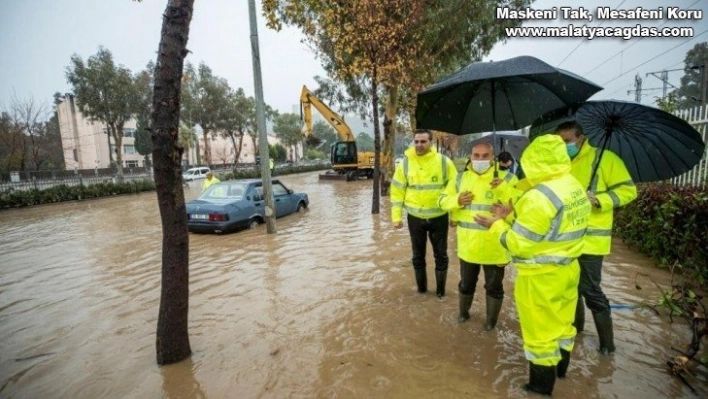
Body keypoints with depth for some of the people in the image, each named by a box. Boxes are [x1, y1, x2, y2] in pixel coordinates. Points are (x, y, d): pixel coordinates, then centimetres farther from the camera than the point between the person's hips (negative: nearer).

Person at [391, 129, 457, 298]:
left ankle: (441, 289, 30)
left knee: (441, 255, 12)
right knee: (418, 255, 15)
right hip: (415, 218, 1)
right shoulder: (405, 163, -3)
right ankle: (421, 287, 34)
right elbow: (397, 191, 0)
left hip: (439, 217, -1)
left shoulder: (444, 162, -7)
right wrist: (396, 216, -2)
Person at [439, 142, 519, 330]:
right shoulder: (460, 178, 3)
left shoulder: (506, 178, -9)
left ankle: (491, 319, 39)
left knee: (494, 286, 17)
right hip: (467, 244, 3)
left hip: (494, 247, -3)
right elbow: (443, 200, 6)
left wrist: (504, 190, -31)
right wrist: (457, 200, -13)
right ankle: (463, 312, 46)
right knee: (466, 282, 22)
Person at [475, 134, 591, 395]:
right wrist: (511, 217, 4)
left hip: (540, 276, -9)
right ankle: (560, 368, 48)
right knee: (562, 322, 26)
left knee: (540, 331, 10)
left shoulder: (539, 197, -27)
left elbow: (519, 244, -22)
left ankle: (542, 385, 29)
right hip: (567, 269, 9)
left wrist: (497, 225, -7)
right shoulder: (576, 188, 2)